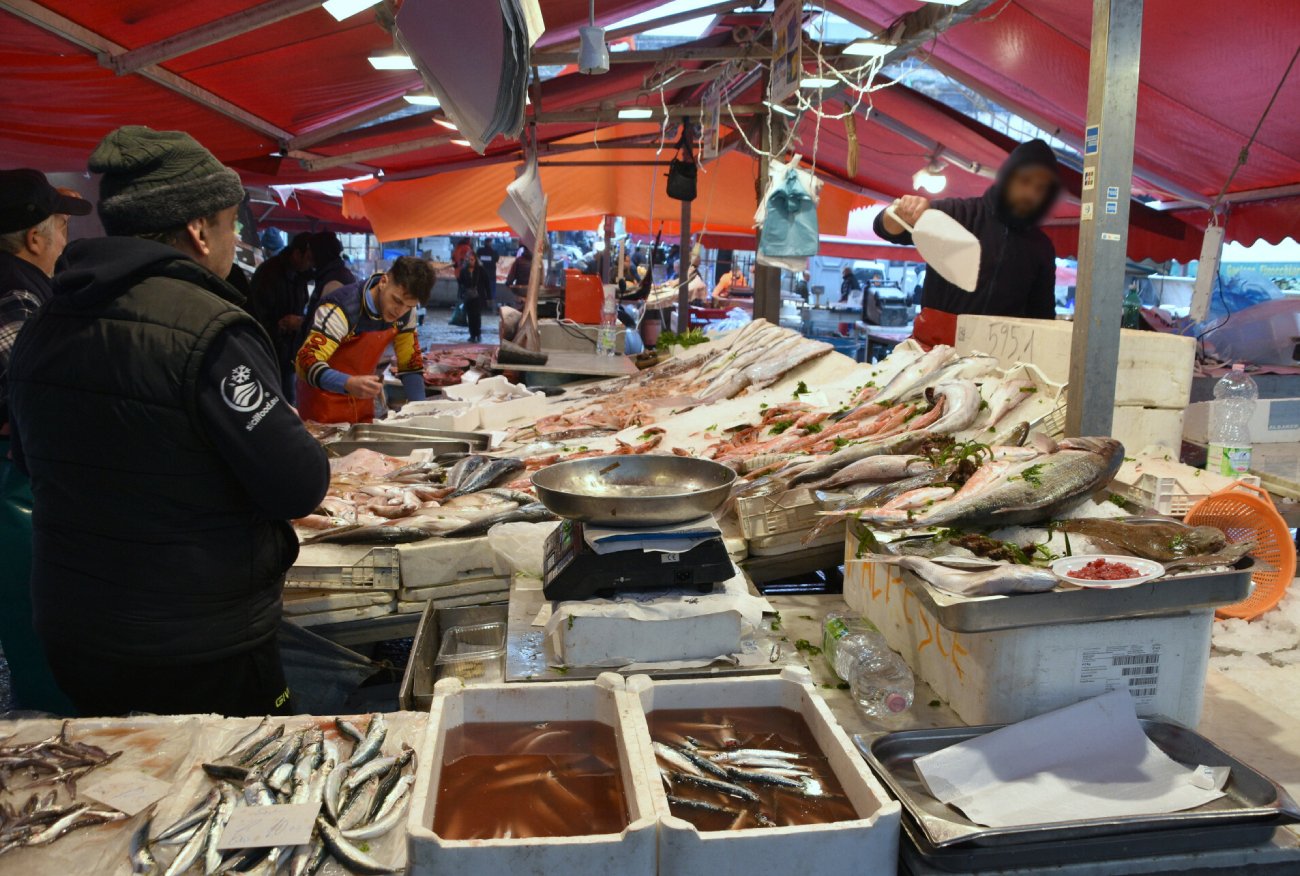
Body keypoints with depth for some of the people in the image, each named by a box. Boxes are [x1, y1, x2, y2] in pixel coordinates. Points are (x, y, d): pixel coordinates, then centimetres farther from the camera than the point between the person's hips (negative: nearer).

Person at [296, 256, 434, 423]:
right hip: (324, 400, -5)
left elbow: (411, 361, 2)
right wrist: (348, 384, -50)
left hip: (361, 399, 6)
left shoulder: (405, 312, -8)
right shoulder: (343, 309, -27)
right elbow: (306, 361, -33)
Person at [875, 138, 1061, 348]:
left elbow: (1042, 312, 21)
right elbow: (887, 228, -4)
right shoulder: (962, 213, 2)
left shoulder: (1041, 246, 14)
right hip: (936, 342, -3)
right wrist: (902, 214, -25)